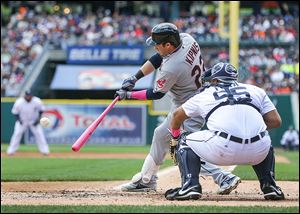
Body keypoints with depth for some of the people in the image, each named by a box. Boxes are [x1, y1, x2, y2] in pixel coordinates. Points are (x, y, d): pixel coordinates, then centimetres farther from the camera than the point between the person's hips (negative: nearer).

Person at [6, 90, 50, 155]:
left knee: (39, 134, -6)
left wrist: (38, 119, -13)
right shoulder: (19, 102, -23)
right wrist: (19, 120, -19)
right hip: (22, 121, -1)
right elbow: (15, 112, -9)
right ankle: (11, 150, 0)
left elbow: (41, 110, -4)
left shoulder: (37, 101, -20)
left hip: (34, 121, 1)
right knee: (17, 134, -9)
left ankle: (44, 150, 3)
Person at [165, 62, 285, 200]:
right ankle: (270, 186, 20)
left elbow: (177, 115, 40)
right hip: (258, 152, 2)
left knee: (184, 143, 23)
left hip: (222, 150, -2)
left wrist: (175, 136, 60)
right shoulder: (255, 90, 25)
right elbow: (275, 121, 16)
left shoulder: (204, 95, 25)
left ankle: (190, 186, 2)